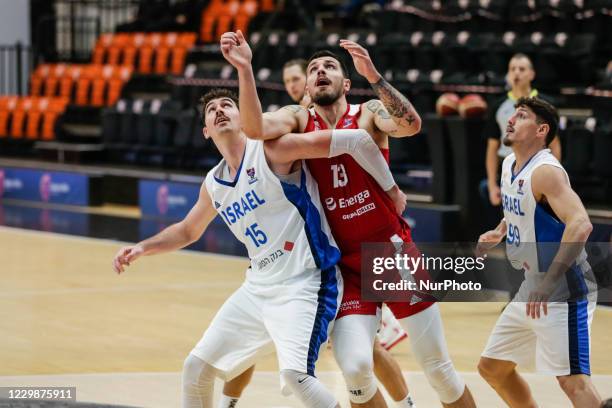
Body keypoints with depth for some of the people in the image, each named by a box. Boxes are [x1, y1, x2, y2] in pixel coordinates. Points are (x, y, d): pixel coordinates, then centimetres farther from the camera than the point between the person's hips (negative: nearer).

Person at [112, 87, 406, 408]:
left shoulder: (270, 149, -11)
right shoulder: (213, 185, 12)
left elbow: (355, 139, -16)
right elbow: (188, 231, 32)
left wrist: (390, 189, -9)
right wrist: (142, 248, 18)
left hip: (305, 284, -8)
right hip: (258, 288, 8)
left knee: (294, 373, -27)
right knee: (196, 367, 8)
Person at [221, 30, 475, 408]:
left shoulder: (369, 114, -2)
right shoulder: (299, 119, 3)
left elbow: (411, 125, -24)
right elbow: (255, 128, -18)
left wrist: (374, 76, -35)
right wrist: (244, 69, -30)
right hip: (346, 263, 1)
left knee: (439, 367, 4)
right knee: (355, 368, -16)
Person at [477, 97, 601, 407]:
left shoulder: (546, 171, -19)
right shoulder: (509, 165, 9)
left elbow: (580, 224, -32)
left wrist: (549, 283, -35)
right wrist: (500, 232, 13)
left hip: (563, 290, -10)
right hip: (532, 289, 10)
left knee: (572, 379, -19)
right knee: (492, 367, 16)